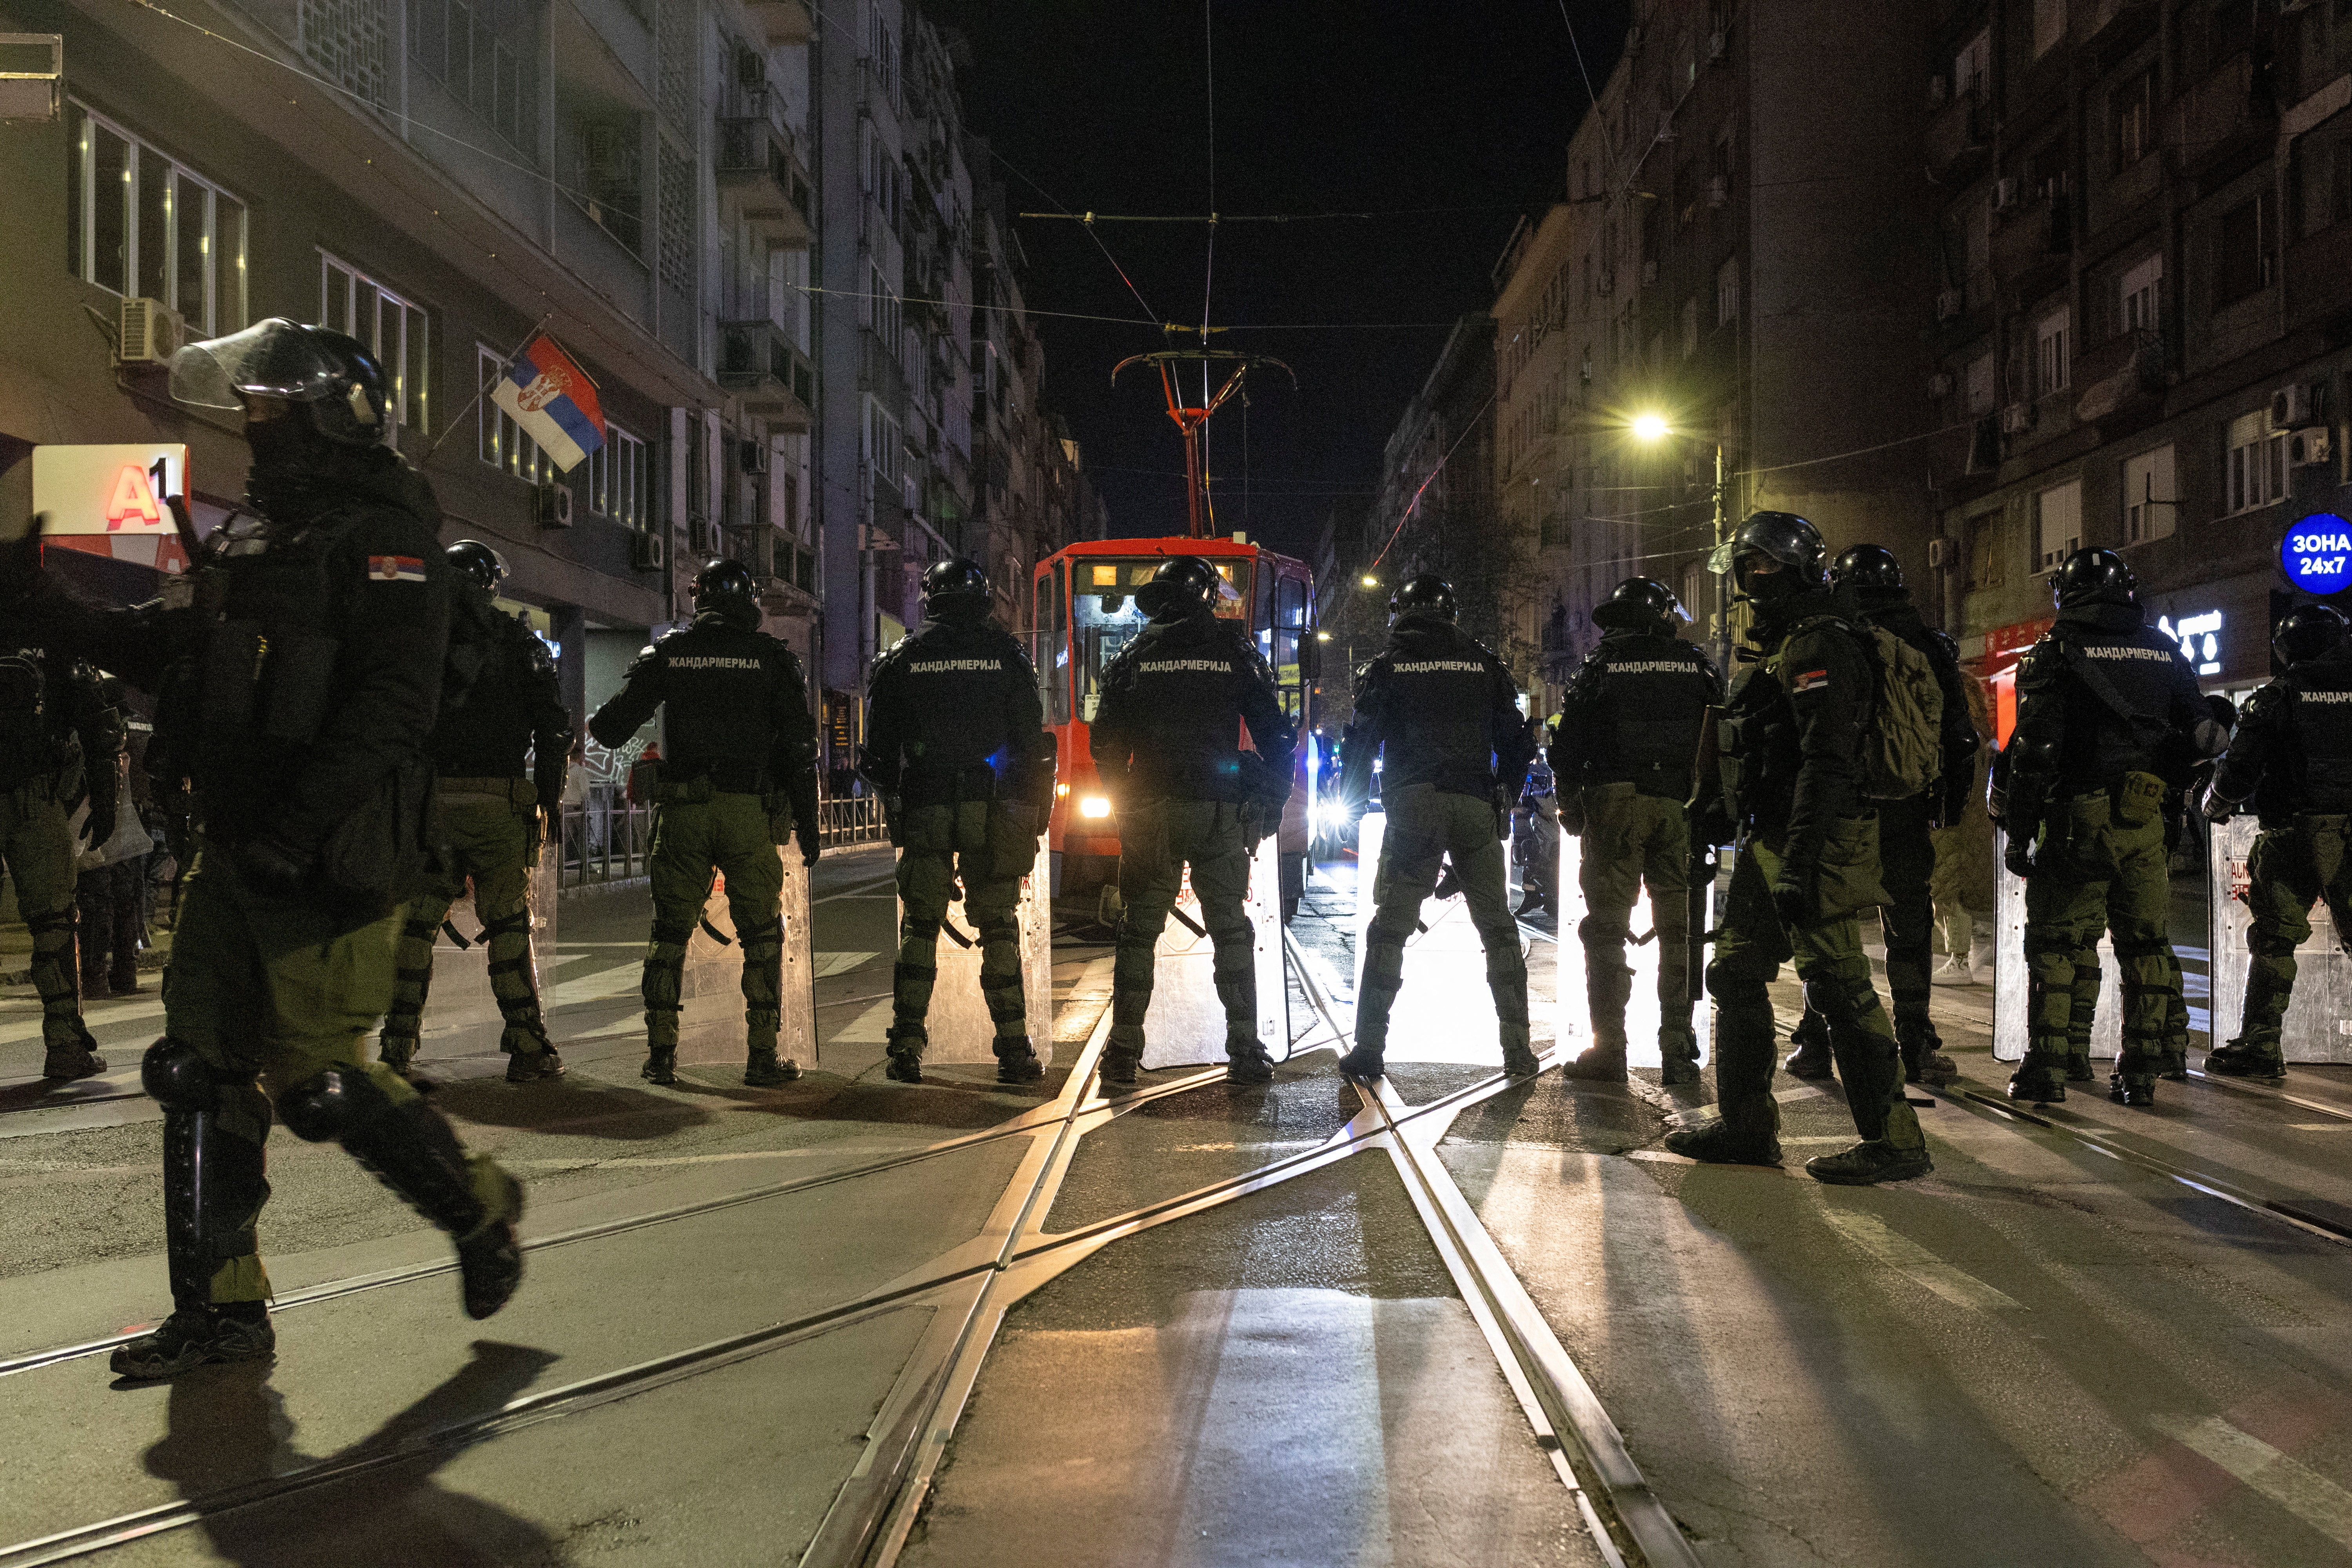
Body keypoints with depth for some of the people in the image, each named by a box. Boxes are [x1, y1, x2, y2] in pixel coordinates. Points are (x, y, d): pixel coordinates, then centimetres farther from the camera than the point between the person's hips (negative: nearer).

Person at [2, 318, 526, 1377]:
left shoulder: (386, 535, -9)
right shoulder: (248, 537, 19)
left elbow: (392, 703, -20)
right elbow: (155, 647, 21)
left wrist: (296, 829, -25)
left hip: (330, 860, -9)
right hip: (236, 851, 9)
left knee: (316, 1080, -7)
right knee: (200, 1071, 8)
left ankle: (479, 1209, 15)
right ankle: (221, 1308, 17)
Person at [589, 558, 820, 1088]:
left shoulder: (667, 651, 6)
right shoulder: (773, 657, 3)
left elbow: (614, 726, 7)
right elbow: (799, 747, 0)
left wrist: (593, 725, 31)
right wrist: (807, 824, 5)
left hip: (682, 809, 1)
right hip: (750, 810, -1)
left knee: (669, 933, 10)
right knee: (762, 934, 6)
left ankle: (660, 1054, 9)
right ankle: (762, 1057, 4)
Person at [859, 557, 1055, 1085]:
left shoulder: (901, 658, 6)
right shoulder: (1006, 654, 4)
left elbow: (879, 743, 7)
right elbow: (1030, 737, 3)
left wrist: (894, 800, 17)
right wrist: (1035, 806, 9)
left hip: (924, 807, 1)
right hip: (993, 809, 0)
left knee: (919, 926, 8)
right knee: (998, 927, 3)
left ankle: (907, 1047, 4)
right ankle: (1013, 1050, 1)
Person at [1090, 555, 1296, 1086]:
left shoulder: (1133, 655, 8)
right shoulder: (1237, 651, 5)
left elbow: (1106, 741, 9)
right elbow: (1274, 734, 3)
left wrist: (1121, 801, 20)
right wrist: (1272, 801, 12)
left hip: (1148, 809, 1)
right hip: (1219, 811, -1)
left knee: (1139, 932, 6)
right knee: (1232, 932, 6)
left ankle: (1123, 1055, 5)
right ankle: (1245, 1053, 5)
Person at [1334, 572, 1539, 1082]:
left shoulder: (1386, 665, 6)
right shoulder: (1484, 663, 12)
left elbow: (1363, 741, 3)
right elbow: (1516, 742, 13)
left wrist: (1353, 804, 14)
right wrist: (1505, 801, 25)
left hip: (1413, 807, -2)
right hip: (1477, 806, 2)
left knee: (1389, 929, 1)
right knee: (1498, 928, 9)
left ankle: (1369, 1048, -1)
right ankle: (1518, 1049, 8)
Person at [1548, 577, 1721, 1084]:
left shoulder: (1600, 666, 3)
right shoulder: (1697, 666, 10)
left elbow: (1567, 747, 1)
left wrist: (1572, 808, 10)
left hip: (1614, 804, -2)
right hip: (1679, 809, 2)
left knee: (1606, 928, 1)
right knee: (1678, 929, 6)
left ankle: (1608, 1049, -1)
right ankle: (1679, 1051, 6)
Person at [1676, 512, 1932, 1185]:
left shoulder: (1820, 647, -14)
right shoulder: (1778, 646, 19)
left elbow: (1825, 763, -23)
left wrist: (1800, 861, -28)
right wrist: (1716, 805, 27)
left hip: (1813, 847, -11)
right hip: (1767, 844, 11)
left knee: (1839, 988, -9)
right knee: (1735, 976, 13)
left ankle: (1895, 1141, -3)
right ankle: (1746, 1127, 21)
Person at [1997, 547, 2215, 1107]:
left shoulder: (2056, 651, -4)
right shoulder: (2165, 651, 12)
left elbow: (2035, 750, -10)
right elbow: (2205, 735, 12)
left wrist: (2018, 834, -6)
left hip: (2078, 819, -4)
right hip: (2146, 822, 4)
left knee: (2055, 941, 3)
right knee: (2145, 943, 10)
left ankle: (2045, 1067, 1)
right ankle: (2140, 1074, 13)